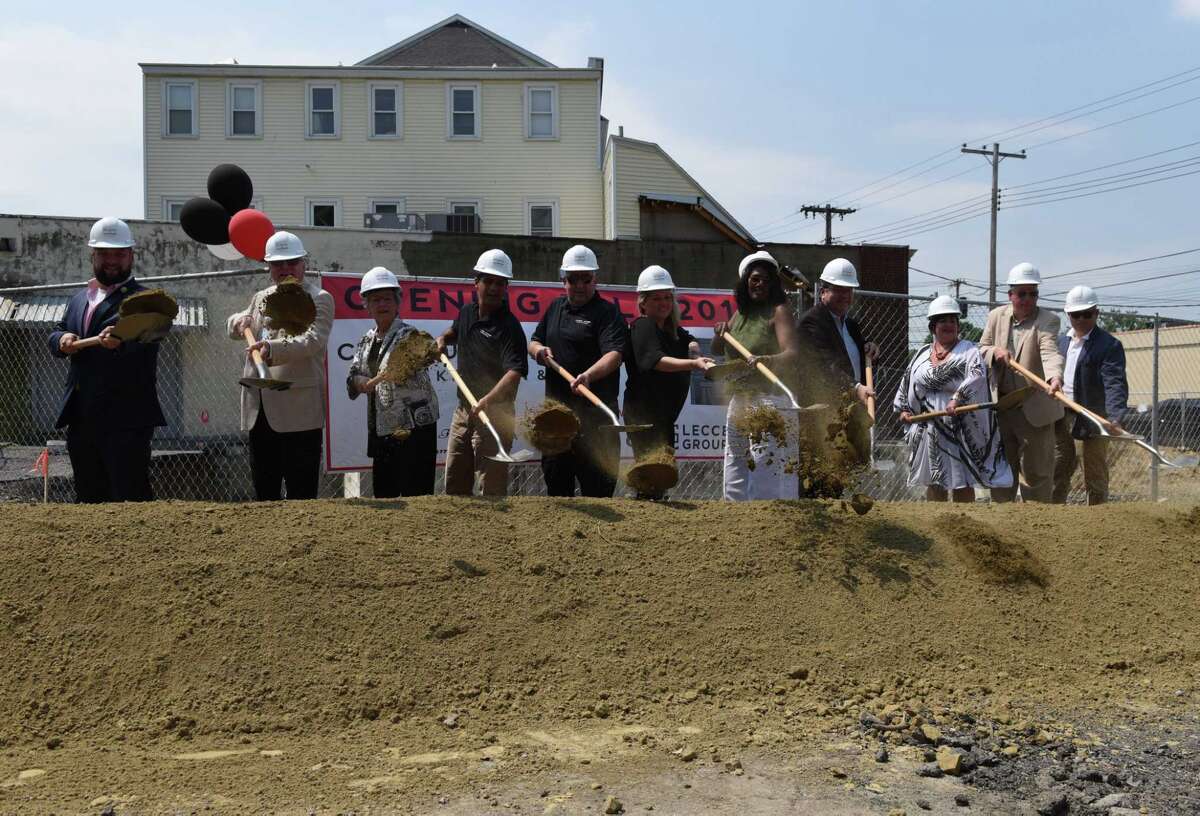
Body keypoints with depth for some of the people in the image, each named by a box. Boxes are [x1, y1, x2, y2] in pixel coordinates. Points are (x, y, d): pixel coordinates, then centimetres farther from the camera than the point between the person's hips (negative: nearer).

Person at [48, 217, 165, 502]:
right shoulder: (79, 299, 20)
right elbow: (55, 335, 18)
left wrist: (120, 339, -45)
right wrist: (62, 340, -6)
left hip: (126, 420, -7)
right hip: (80, 420, 7)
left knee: (130, 497, -8)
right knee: (88, 498, 15)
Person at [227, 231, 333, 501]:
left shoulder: (319, 299, -2)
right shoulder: (261, 298, 21)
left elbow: (313, 340, -18)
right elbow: (234, 325, 27)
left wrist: (273, 349, -36)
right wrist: (240, 321, 2)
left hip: (298, 412, -7)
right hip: (259, 412, 7)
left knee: (301, 496, -5)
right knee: (264, 494, 13)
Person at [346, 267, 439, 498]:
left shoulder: (409, 335, -9)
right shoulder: (367, 340, 13)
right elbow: (353, 376, 13)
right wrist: (362, 382, -9)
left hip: (414, 429, -7)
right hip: (381, 430, 7)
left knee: (415, 495, -7)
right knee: (383, 496, 14)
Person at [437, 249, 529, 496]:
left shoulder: (509, 326, -17)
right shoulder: (467, 312, 8)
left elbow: (515, 371, -31)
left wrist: (489, 399, -46)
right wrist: (444, 339, 11)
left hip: (495, 414, -8)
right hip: (464, 409, 8)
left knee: (492, 489, -7)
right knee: (454, 483, 16)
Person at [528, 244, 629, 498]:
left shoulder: (608, 312, -6)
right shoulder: (556, 307, 16)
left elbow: (614, 354, -21)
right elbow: (533, 341, 26)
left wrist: (589, 375, -40)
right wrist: (538, 349, 1)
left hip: (595, 413, -7)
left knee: (597, 487, -6)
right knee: (556, 484, 15)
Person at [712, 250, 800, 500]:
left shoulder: (778, 311, -6)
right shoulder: (741, 313, 16)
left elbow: (792, 353, -19)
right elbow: (717, 350, 24)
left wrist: (770, 361, -40)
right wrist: (720, 334, 2)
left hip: (769, 399, -8)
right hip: (738, 402, 8)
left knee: (766, 473, -12)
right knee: (734, 477, 10)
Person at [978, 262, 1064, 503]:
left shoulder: (1047, 320, -10)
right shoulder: (996, 316, 5)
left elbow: (1050, 352, -27)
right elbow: (981, 349, 12)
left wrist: (1055, 377, -47)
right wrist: (995, 352, -12)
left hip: (1035, 410, -4)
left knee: (1036, 472, 3)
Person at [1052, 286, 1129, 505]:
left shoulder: (1109, 345, -9)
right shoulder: (1061, 341, 13)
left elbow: (1115, 384, -20)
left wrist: (1115, 417, -34)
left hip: (1090, 421, -6)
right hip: (1060, 419, 6)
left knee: (1095, 480, 2)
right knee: (1057, 475, 13)